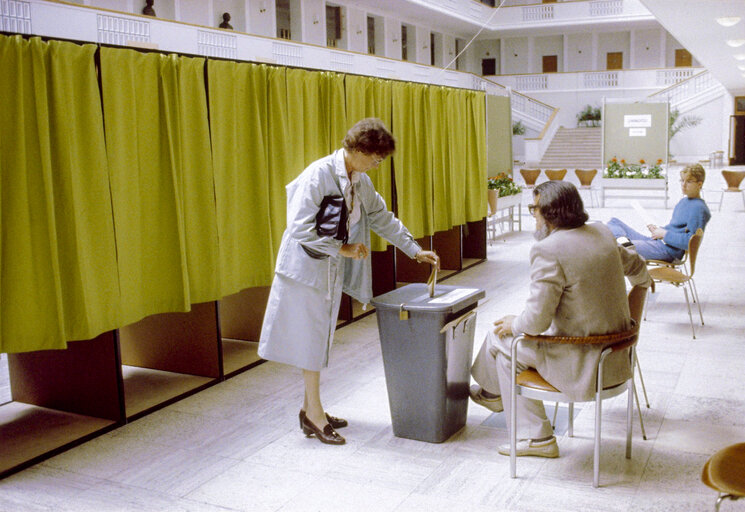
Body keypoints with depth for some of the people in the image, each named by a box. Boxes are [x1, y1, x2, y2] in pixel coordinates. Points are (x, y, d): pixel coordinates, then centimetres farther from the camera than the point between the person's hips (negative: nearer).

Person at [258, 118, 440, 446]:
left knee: (320, 339, 14)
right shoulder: (319, 175, -19)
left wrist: (416, 251, 14)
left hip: (332, 271, 8)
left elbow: (383, 219, 16)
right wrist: (342, 248, -20)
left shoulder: (361, 182, 5)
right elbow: (299, 228, -25)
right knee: (311, 338, 0)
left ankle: (311, 408, 26)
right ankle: (314, 414, 12)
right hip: (307, 268, -8)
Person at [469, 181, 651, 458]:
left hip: (583, 366, -8)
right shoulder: (602, 233, 3)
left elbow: (537, 321, -22)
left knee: (500, 339, 9)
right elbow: (637, 266, 23)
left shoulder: (547, 250, -21)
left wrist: (513, 324, 1)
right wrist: (641, 285, 47)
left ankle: (492, 391, 41)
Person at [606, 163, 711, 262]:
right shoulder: (683, 201, 19)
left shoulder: (698, 208, -11)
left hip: (669, 250, -10)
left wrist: (664, 234, -12)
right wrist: (659, 229, 9)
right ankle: (624, 239, -14)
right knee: (613, 222, 8)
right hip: (657, 241, 10)